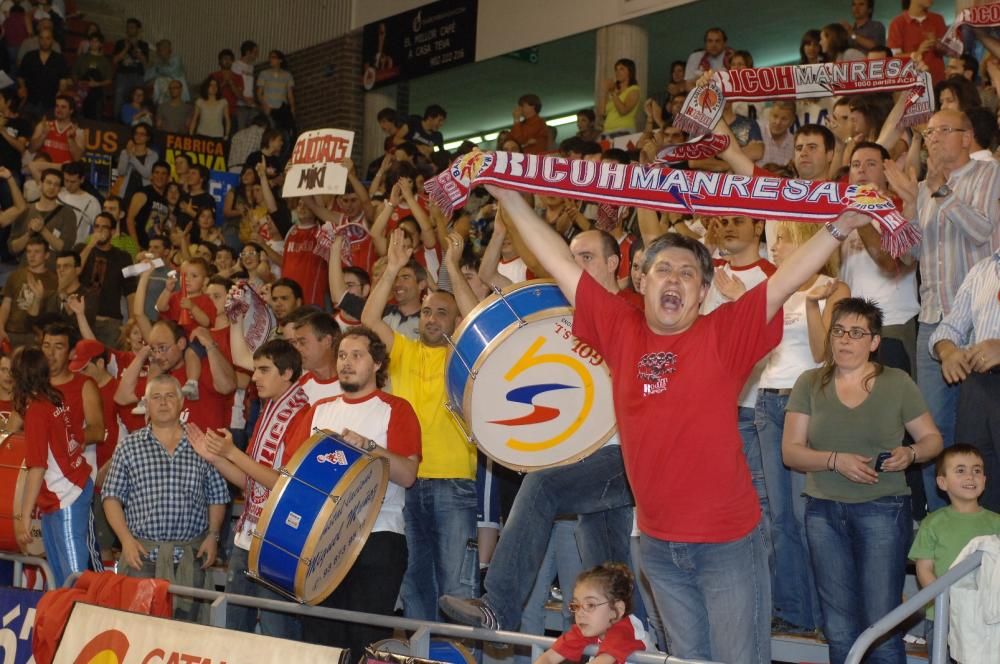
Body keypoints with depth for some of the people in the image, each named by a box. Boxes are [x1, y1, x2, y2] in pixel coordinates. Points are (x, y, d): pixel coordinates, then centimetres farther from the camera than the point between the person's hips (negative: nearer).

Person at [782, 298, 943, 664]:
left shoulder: (898, 383, 1)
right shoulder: (809, 383, 4)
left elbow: (932, 438, 8)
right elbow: (790, 451, 0)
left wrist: (910, 453, -13)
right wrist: (836, 460, -16)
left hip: (882, 510, -2)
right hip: (824, 511, 2)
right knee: (839, 631, 9)